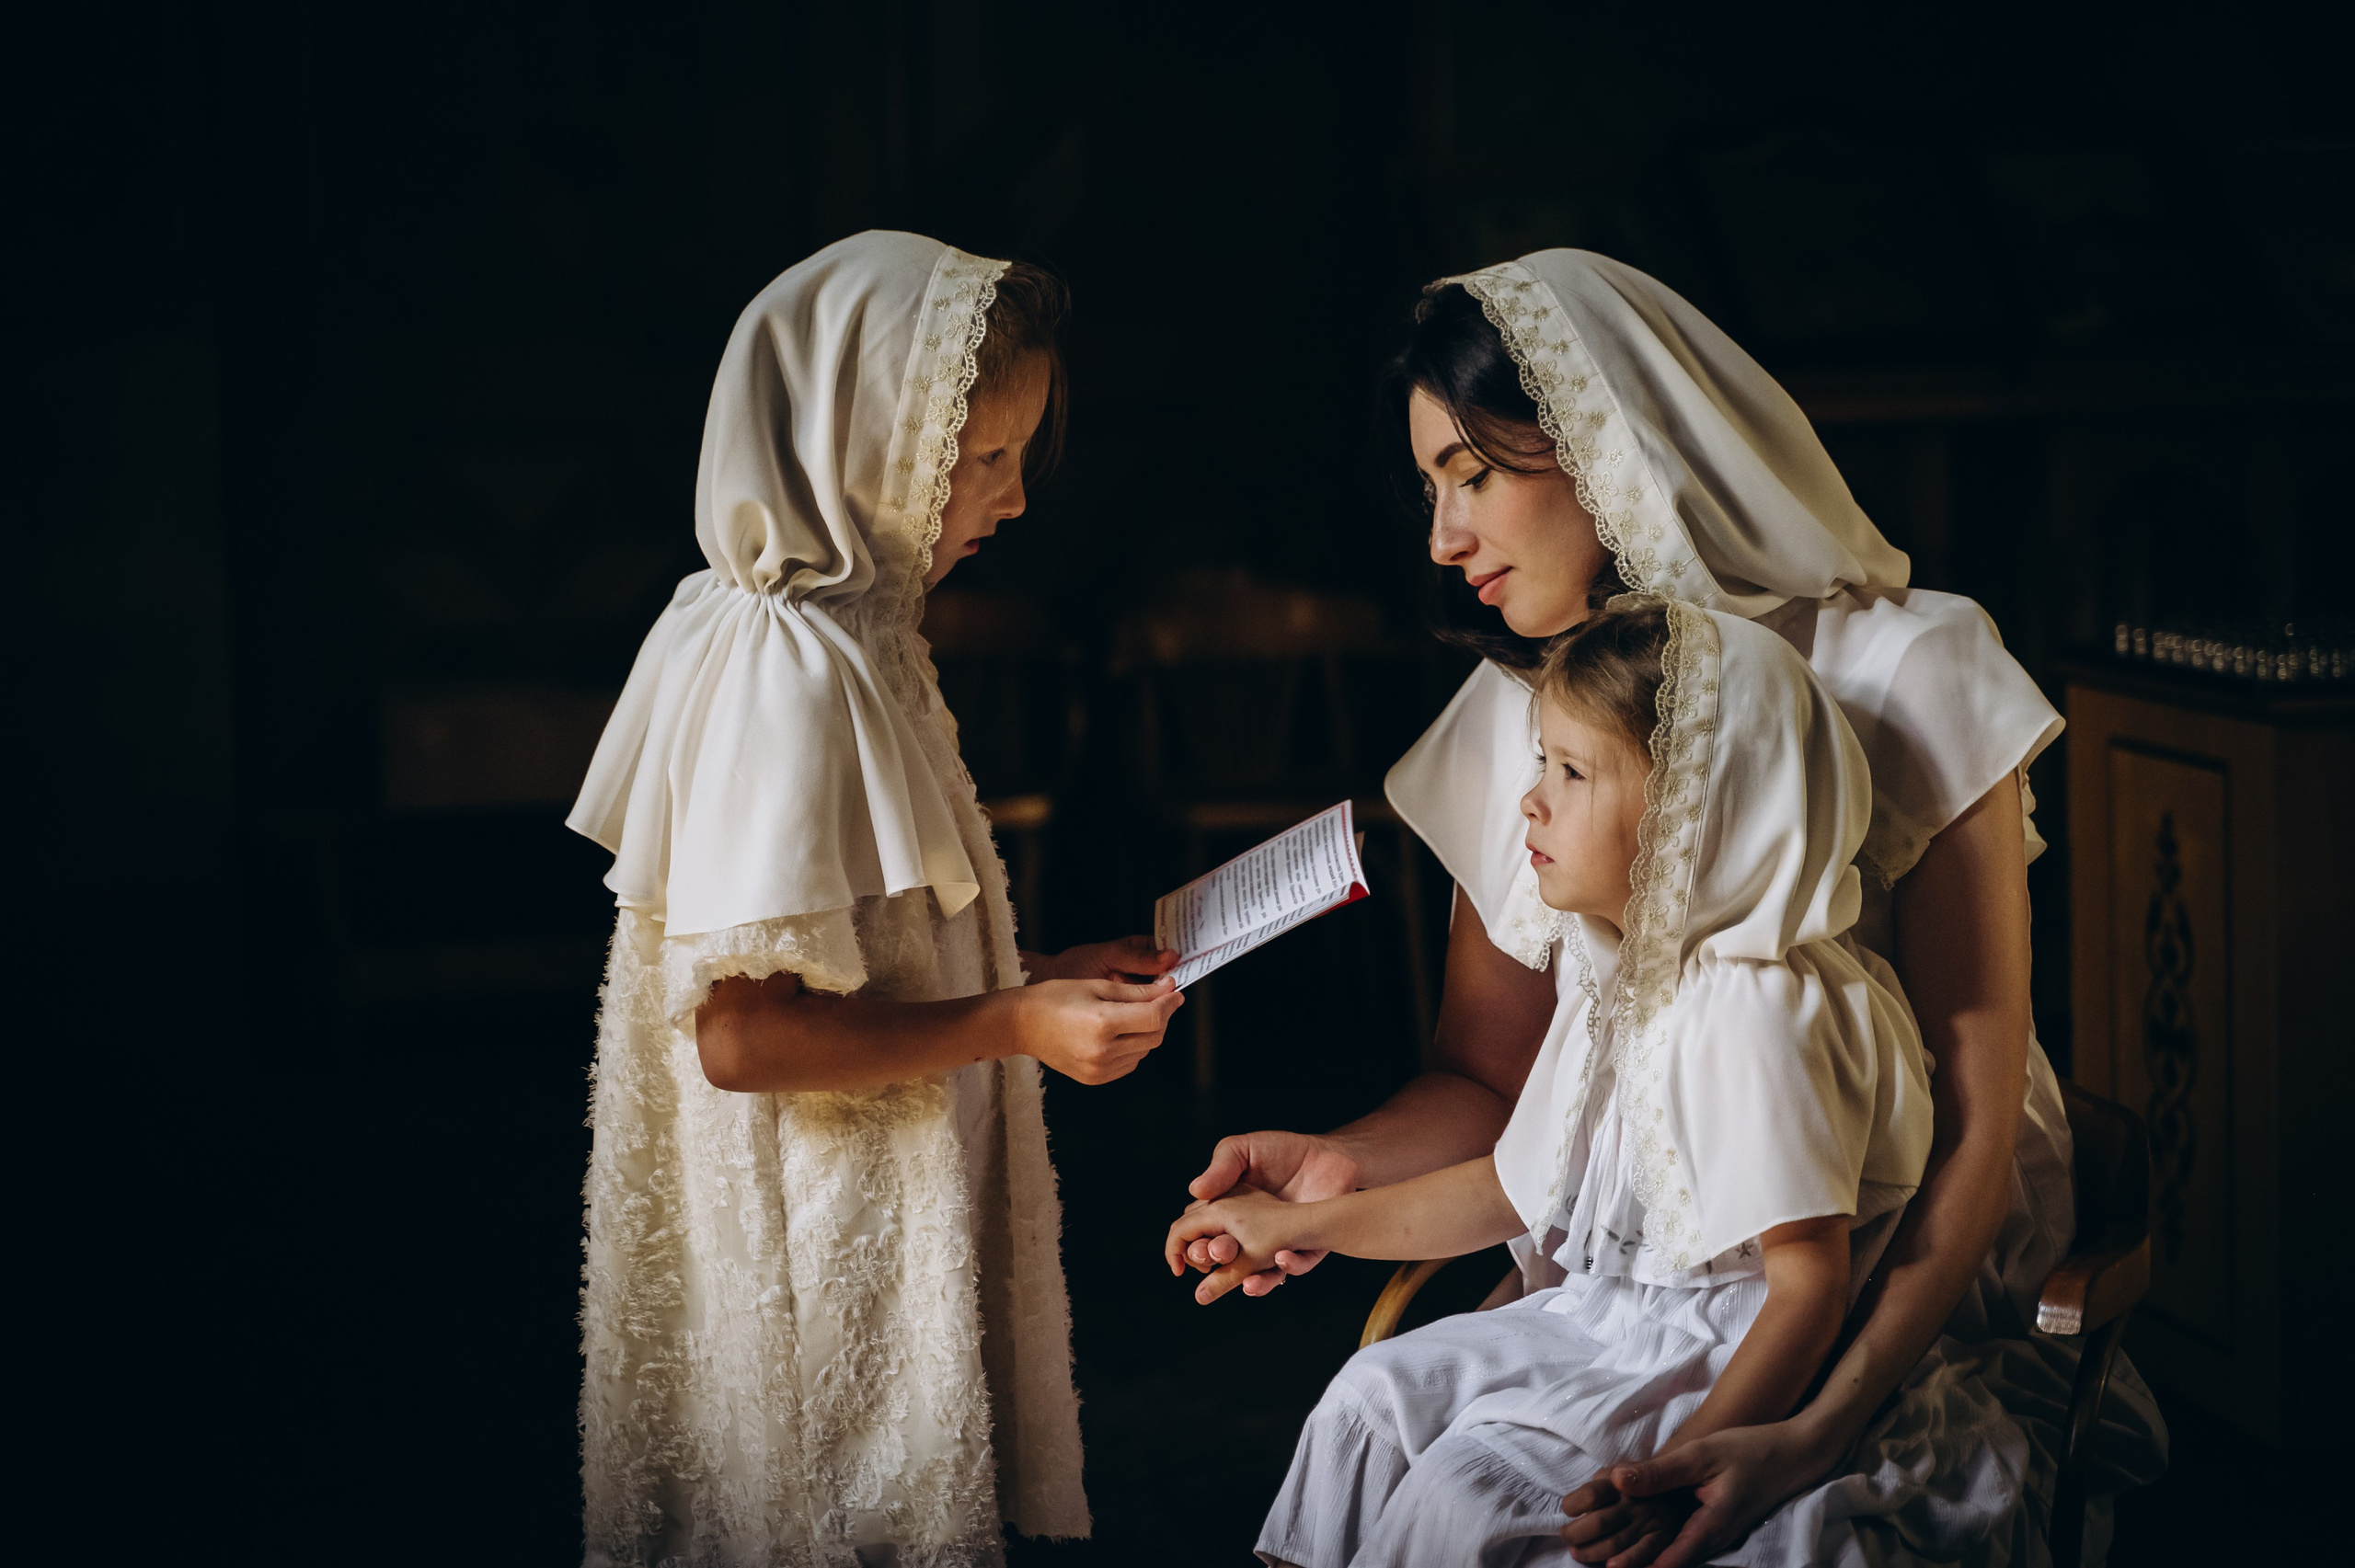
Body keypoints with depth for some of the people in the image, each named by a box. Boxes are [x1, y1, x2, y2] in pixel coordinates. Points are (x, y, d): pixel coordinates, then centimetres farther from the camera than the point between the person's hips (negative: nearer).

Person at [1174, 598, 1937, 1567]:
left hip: (1716, 1357, -10)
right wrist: (1301, 1225, 20)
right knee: (1375, 1393, 2)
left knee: (1467, 1484, -22)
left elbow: (1811, 1276, -25)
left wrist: (1688, 1466, -31)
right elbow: (1513, 1187, 19)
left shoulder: (1754, 1013, -23)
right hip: (1600, 1319, 10)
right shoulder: (1617, 994, 9)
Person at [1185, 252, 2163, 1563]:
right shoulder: (1510, 726, 6)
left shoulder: (1905, 676, -11)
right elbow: (1490, 1078, 14)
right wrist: (1346, 1163, -10)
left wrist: (1818, 1434, -28)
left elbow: (1977, 1123, -15)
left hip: (1907, 1305, -5)